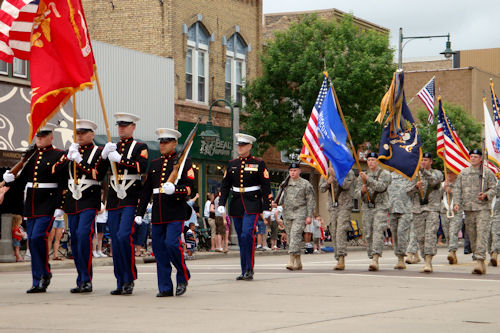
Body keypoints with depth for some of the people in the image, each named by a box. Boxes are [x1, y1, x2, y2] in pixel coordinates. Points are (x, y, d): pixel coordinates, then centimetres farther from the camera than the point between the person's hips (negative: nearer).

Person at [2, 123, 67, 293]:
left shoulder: (59, 156, -3)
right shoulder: (31, 156, 15)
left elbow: (64, 184, -9)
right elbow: (22, 182, 18)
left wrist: (60, 206, -15)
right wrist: (10, 180, -2)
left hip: (48, 206, -6)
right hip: (31, 205, 6)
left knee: (38, 237, -18)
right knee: (32, 241, 4)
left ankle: (45, 272, 3)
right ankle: (38, 282, 8)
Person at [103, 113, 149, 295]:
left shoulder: (140, 147, 4)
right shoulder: (112, 147, 18)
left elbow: (142, 166, -15)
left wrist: (119, 159, -17)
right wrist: (104, 155, -8)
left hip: (131, 199, -5)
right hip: (114, 199, 5)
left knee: (124, 236, -18)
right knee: (115, 241, 4)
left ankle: (129, 279, -7)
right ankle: (121, 283, 10)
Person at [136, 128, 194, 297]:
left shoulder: (184, 162, 1)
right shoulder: (154, 164, 17)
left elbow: (189, 188, -7)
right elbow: (146, 190, 18)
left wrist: (174, 189, -26)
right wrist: (139, 213, 13)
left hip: (176, 212, -5)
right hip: (158, 214, 5)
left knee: (172, 243, -17)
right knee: (159, 248, 2)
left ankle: (183, 277, 5)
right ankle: (165, 288, 8)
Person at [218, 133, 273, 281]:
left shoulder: (258, 164, 0)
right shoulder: (232, 164, 11)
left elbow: (266, 187, -1)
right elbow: (225, 186, 12)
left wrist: (266, 208, -5)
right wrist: (221, 204, 2)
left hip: (252, 205, -4)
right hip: (236, 205, 4)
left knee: (247, 234, -18)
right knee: (241, 239, 7)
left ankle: (249, 269, -12)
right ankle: (244, 271, 13)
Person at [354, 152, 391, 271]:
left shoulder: (385, 174, 2)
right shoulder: (362, 175, 16)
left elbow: (381, 187, -15)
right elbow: (356, 191, 12)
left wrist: (368, 179, -22)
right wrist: (362, 191, -11)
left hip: (380, 207, -5)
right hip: (366, 208, 5)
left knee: (378, 231, -17)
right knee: (368, 234, 3)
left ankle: (375, 259, -27)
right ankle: (372, 257, 10)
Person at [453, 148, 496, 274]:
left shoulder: (488, 173, 4)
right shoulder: (463, 173, 13)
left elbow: (493, 189, 3)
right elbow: (457, 188, 10)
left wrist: (486, 195, -17)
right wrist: (456, 203, -4)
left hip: (483, 208, -4)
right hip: (468, 209, 4)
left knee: (482, 234, -16)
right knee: (472, 236, 5)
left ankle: (480, 260, -22)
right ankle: (480, 264, 13)